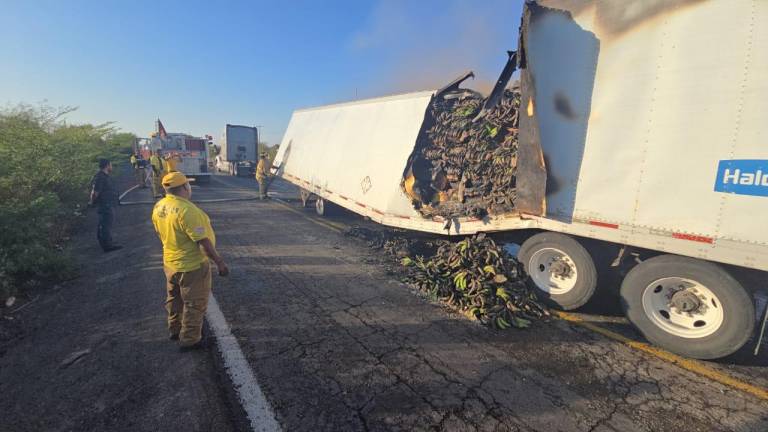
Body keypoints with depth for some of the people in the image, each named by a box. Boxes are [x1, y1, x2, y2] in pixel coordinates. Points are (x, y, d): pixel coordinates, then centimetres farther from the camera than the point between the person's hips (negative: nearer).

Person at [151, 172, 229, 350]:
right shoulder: (186, 209, -29)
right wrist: (219, 261, -20)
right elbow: (203, 241, -28)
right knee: (194, 303, 9)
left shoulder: (158, 207, -2)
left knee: (175, 299, 26)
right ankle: (189, 339, 21)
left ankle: (174, 330, 44)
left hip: (170, 263, 9)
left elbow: (161, 234, 12)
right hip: (192, 265, -8)